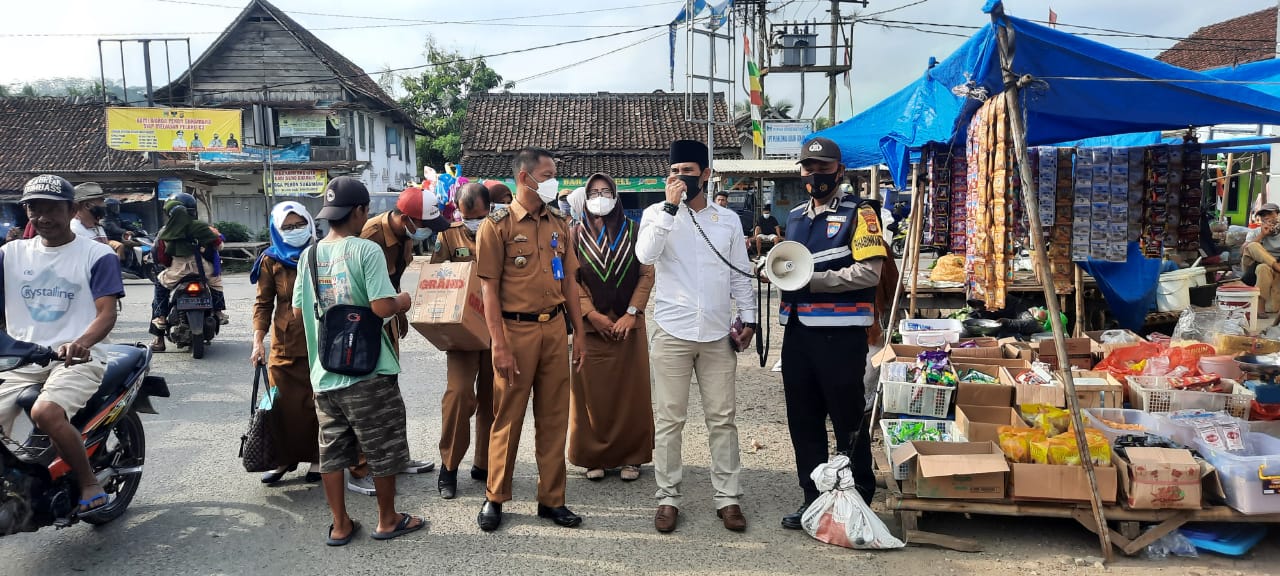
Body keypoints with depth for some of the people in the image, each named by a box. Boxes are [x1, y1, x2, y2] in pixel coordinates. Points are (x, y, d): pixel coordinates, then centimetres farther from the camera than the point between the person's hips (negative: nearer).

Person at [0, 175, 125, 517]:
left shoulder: (96, 254, 1)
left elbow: (107, 313, -9)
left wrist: (82, 343, -30)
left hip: (75, 360, -5)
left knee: (45, 413, -30)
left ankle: (90, 486, -13)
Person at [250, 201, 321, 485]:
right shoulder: (271, 260, 3)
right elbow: (263, 303, 3)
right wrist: (258, 342, -5)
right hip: (284, 344, 1)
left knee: (318, 401, 3)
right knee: (284, 404, 3)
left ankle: (316, 458, 16)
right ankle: (284, 458, 18)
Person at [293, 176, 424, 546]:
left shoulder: (310, 254, 5)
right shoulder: (366, 250, -14)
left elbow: (299, 310, 11)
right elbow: (382, 307, -21)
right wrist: (403, 302, -1)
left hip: (324, 371, 6)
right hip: (368, 370, -6)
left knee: (332, 450, 13)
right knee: (383, 449, 10)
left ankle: (340, 525, 23)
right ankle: (388, 520, 23)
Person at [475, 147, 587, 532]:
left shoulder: (559, 223, 11)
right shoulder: (497, 225, -5)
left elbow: (569, 280, 13)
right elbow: (489, 288, -8)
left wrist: (579, 334, 10)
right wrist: (500, 346, -13)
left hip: (554, 328, 5)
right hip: (516, 329, -5)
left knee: (554, 416, 9)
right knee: (508, 416, 5)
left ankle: (552, 499, 21)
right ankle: (495, 497, 21)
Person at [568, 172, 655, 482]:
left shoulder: (632, 230, 3)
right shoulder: (577, 233, 4)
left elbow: (647, 274, 0)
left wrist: (632, 313, -10)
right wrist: (592, 313, -10)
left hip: (628, 323, 0)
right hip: (590, 324, 0)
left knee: (631, 390, 4)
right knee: (592, 392, 3)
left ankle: (631, 456, 14)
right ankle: (595, 456, 14)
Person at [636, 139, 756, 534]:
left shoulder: (728, 220, 8)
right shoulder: (657, 214, 2)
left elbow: (740, 276, 12)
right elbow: (645, 255, -18)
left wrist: (748, 318, 4)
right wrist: (670, 206, -18)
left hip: (718, 335, 2)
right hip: (672, 334, -2)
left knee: (723, 418, 6)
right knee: (669, 420, 4)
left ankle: (728, 497, 17)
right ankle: (668, 498, 16)